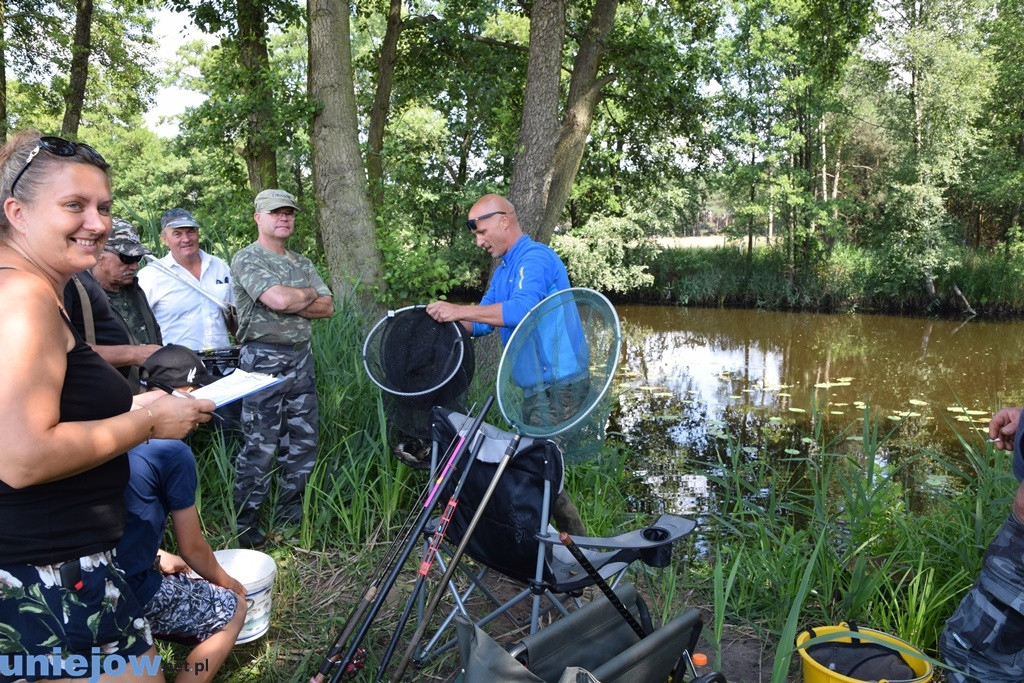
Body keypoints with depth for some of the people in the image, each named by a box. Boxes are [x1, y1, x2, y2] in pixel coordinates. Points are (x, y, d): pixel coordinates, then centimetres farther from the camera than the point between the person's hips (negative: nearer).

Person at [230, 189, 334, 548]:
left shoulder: (302, 263, 17)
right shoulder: (247, 259, -5)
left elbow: (327, 306, 6)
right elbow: (278, 299, -21)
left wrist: (292, 304, -9)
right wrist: (308, 294, -2)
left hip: (301, 357, 7)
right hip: (264, 359, -7)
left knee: (303, 442, 10)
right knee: (259, 447, -4)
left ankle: (291, 516, 24)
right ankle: (246, 525, 9)